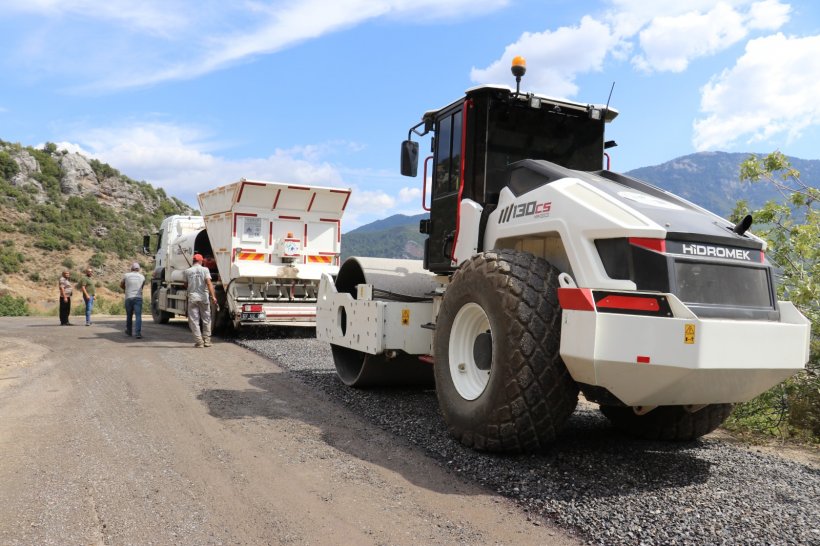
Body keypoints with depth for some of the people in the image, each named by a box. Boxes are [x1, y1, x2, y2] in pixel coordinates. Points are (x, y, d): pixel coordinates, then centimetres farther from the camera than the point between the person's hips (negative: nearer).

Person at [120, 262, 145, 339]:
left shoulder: (126, 275, 5)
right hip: (138, 297, -1)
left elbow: (121, 285, 18)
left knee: (129, 315, 16)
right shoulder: (142, 277, 8)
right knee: (138, 316, -7)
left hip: (128, 298, 1)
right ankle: (138, 333, -19)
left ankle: (128, 331, 30)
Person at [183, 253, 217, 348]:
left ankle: (199, 342, 0)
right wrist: (213, 296, -18)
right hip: (203, 297, 0)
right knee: (206, 320, 12)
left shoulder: (187, 271, 4)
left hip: (192, 298, 1)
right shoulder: (205, 270, -1)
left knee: (194, 320, 5)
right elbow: (209, 283, -13)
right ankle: (207, 341, 12)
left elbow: (185, 285, 13)